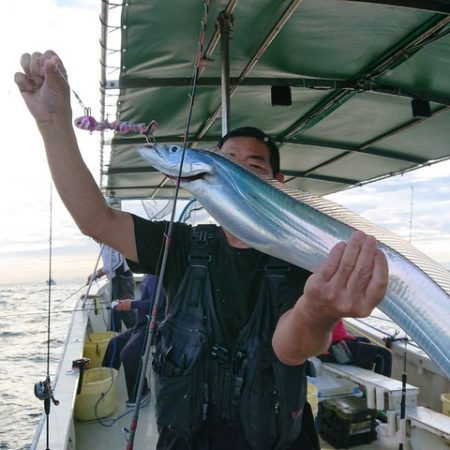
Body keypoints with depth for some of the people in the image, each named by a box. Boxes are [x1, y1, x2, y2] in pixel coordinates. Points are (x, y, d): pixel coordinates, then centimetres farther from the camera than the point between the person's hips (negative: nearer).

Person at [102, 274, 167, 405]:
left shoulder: (155, 277, -18)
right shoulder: (147, 277, 11)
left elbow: (156, 303, -28)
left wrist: (132, 304, -18)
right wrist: (127, 303, 9)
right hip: (143, 324, 11)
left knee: (128, 354, -22)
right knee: (115, 343, 14)